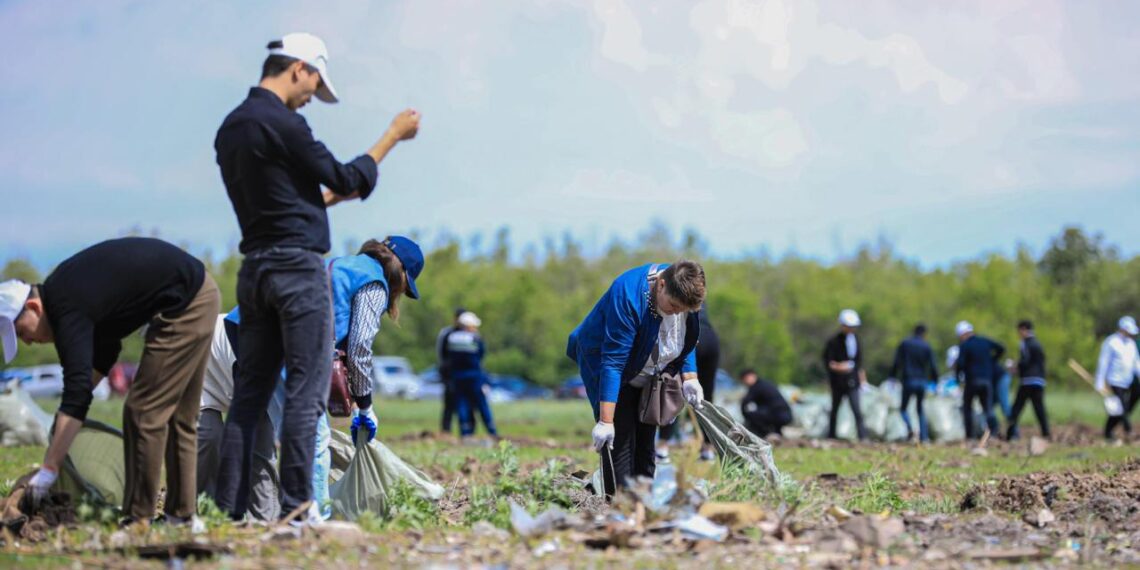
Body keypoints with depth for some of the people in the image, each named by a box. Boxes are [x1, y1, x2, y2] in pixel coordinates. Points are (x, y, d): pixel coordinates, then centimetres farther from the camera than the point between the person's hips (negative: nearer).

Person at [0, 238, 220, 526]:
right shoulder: (62, 289, 9)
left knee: (144, 413, -8)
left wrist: (49, 469, -30)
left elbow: (77, 391, -28)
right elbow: (105, 350, 23)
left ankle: (138, 521, -4)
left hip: (187, 304, -10)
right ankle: (182, 516, 18)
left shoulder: (67, 307, -21)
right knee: (178, 416, 14)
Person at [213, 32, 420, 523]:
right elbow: (347, 179, -6)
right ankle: (296, 507, -7)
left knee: (250, 391, 8)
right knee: (306, 391, -6)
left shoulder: (231, 128, 15)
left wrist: (332, 195, 28)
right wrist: (394, 134, 5)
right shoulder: (281, 123, -12)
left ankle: (230, 506, 6)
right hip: (298, 268, -8)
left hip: (255, 269, 9)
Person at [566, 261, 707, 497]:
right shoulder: (627, 295, -35)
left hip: (649, 375, 6)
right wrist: (605, 421, -37)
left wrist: (689, 377, -11)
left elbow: (687, 341, 5)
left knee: (646, 442, 6)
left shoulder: (685, 294, -16)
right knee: (620, 440, -15)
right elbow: (613, 361, -36)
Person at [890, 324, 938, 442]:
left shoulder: (904, 344, 1)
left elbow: (897, 363, -2)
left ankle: (909, 428, -17)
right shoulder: (927, 347, 2)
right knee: (920, 409, 14)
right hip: (922, 381, 1)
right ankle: (924, 436, 4)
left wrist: (893, 377, 3)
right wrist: (935, 381, 10)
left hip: (908, 380, -1)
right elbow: (933, 366, 0)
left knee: (904, 408, 10)